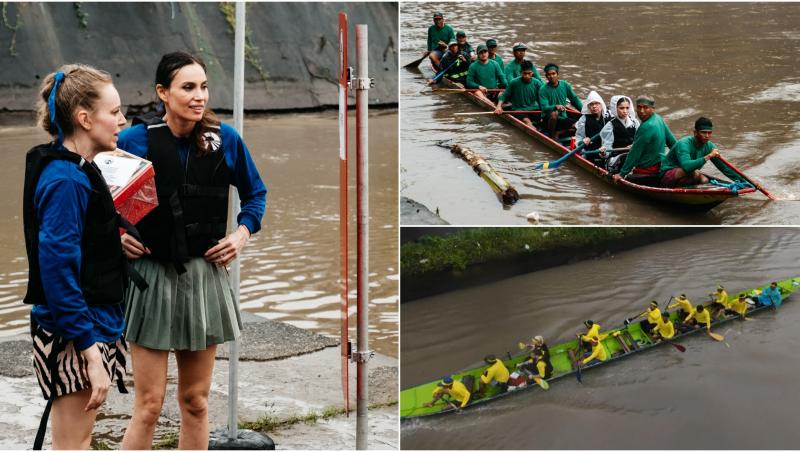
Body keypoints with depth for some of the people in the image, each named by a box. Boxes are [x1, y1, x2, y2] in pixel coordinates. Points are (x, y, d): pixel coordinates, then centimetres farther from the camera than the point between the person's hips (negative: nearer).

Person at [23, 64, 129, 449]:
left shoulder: (79, 172, 10)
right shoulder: (65, 181, -20)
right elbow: (58, 270, -24)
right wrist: (91, 353, -25)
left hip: (92, 327, 10)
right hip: (75, 335, -10)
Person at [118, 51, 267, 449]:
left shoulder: (225, 139, -2)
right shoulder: (134, 140, -9)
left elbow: (255, 193, 15)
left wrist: (243, 232, 0)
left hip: (205, 276, 3)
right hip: (151, 276, -3)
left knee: (195, 402, 12)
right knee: (149, 406, -2)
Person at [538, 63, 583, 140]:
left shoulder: (565, 85, 1)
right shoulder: (543, 89, -12)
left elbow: (575, 99, 9)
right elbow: (544, 108, -21)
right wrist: (555, 107, -40)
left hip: (562, 118, 4)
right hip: (548, 118, -4)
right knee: (554, 113, -38)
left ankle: (557, 133, -3)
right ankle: (551, 136, -18)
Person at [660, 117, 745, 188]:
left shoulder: (709, 146, -3)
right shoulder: (683, 144, -25)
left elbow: (724, 168, 6)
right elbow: (686, 166, -42)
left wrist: (744, 182, 2)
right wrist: (708, 156, -40)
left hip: (687, 177, 9)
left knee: (704, 180, -20)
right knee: (695, 172, -34)